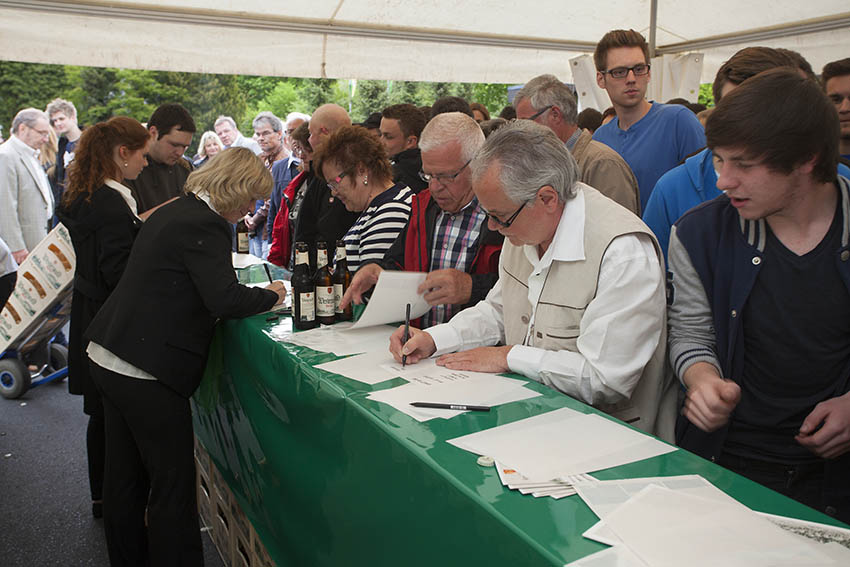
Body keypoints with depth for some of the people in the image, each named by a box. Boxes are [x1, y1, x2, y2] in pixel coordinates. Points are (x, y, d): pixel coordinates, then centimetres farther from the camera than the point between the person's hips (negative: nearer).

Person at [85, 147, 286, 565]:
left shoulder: (174, 211, 13)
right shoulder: (204, 225, -17)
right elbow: (224, 299, -26)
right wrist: (270, 295, -8)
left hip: (108, 358, 10)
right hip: (145, 372, -10)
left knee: (124, 478, 20)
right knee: (173, 486, 1)